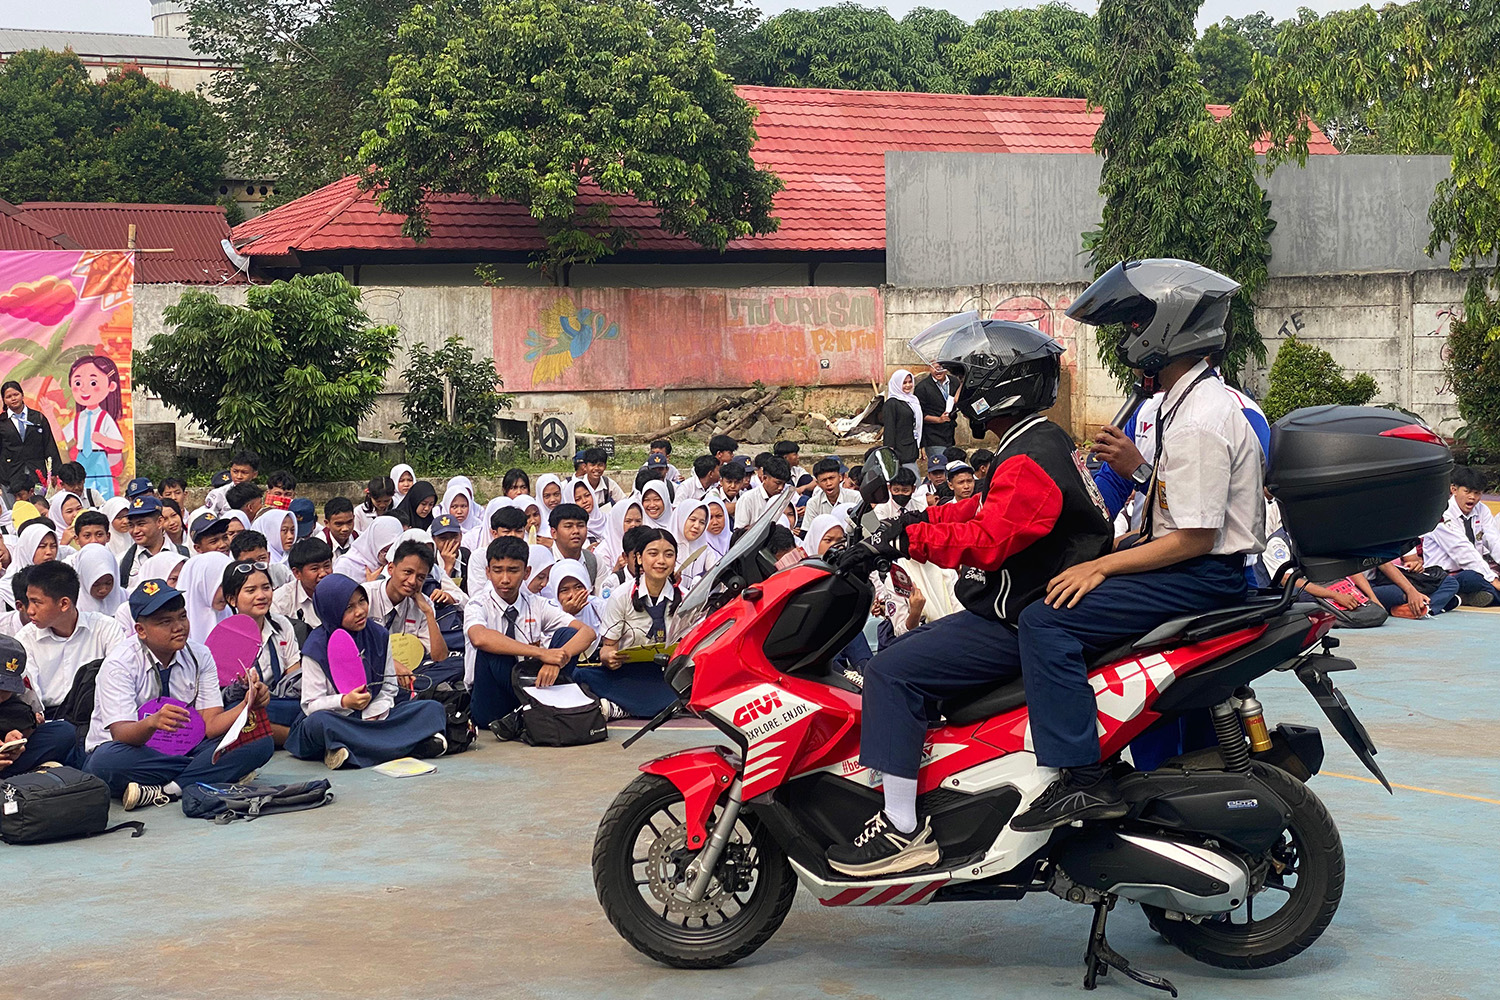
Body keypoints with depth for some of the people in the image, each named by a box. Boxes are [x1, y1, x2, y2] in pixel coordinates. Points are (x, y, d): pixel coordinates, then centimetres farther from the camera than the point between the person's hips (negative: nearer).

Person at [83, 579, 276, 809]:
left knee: (260, 743, -18)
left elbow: (212, 725, -8)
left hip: (182, 750, 4)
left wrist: (247, 705, -28)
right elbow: (121, 734, -24)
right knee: (106, 761, -40)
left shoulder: (200, 656, -1)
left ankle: (168, 790, -26)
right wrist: (153, 722, -46)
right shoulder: (119, 664, -14)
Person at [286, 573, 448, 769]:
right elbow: (311, 704, -8)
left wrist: (373, 715, -11)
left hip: (375, 718, 4)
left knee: (433, 709, -15)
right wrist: (344, 702, -26)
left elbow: (389, 687, 8)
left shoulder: (378, 635, 4)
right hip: (338, 720, -4)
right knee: (319, 722, -39)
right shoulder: (317, 647, -7)